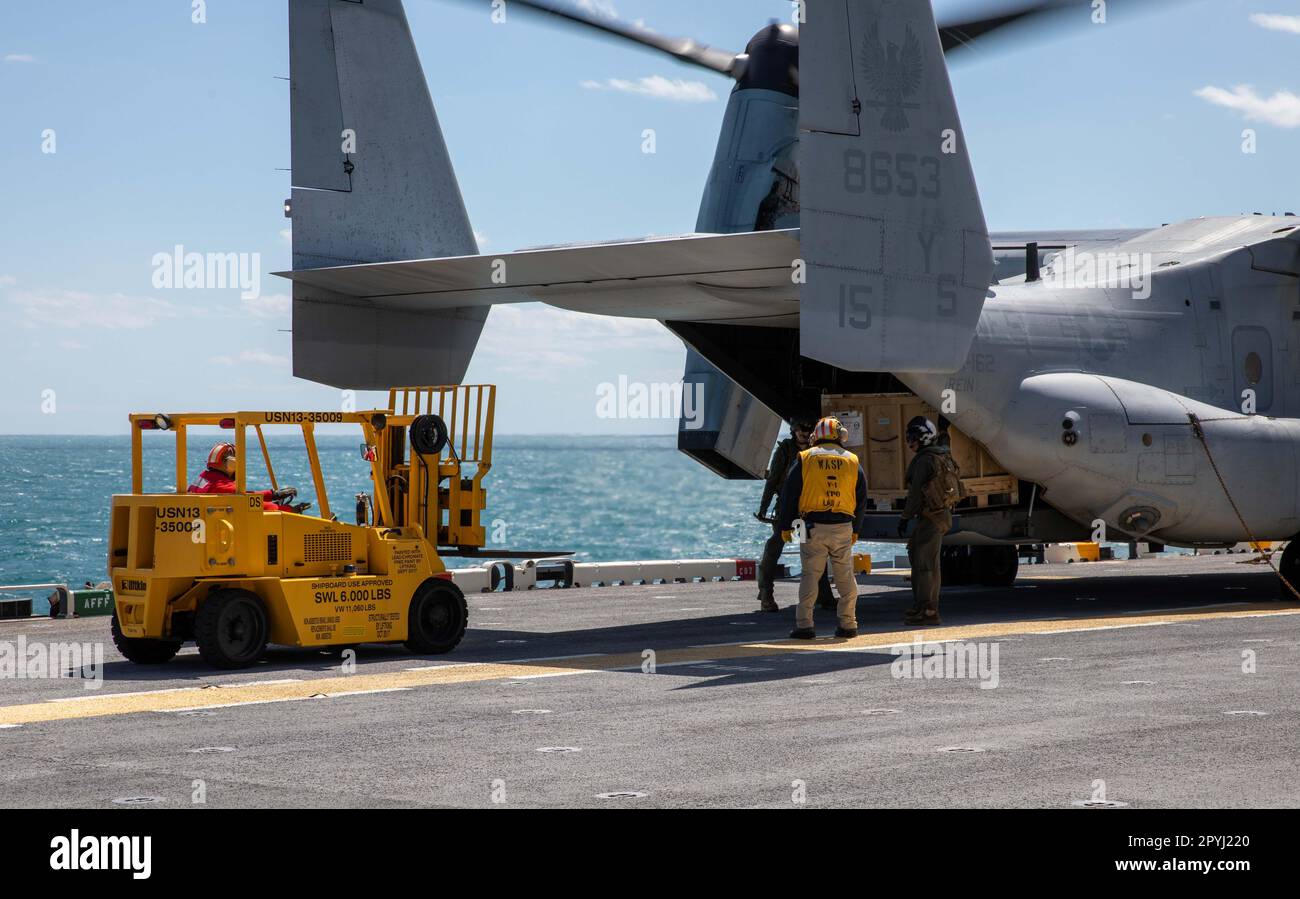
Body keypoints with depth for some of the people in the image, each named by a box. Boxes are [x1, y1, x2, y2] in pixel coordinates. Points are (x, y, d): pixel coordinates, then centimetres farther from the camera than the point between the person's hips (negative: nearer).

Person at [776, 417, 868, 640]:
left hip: (813, 527, -2)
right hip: (843, 527, 2)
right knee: (846, 577, 10)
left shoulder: (805, 459, 2)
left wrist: (786, 526, 11)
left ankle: (804, 625, -4)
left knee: (810, 575, 0)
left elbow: (789, 494, 3)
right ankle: (848, 624, 12)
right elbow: (861, 500, 14)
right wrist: (855, 529, 23)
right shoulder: (853, 462, 9)